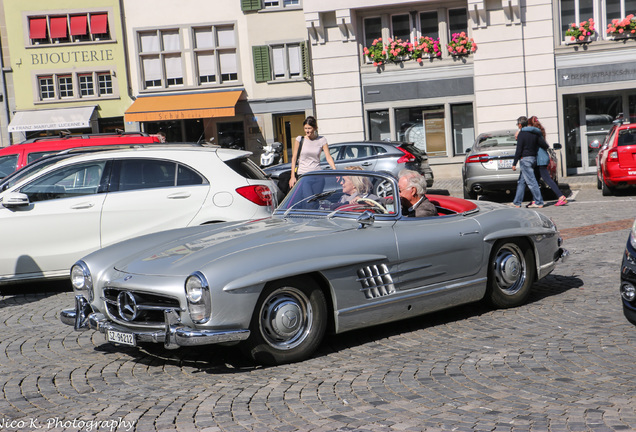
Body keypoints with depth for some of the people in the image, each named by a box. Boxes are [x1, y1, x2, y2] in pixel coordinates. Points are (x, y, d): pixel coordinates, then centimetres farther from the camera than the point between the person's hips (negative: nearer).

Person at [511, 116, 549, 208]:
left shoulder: (521, 134, -11)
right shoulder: (534, 133, 9)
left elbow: (519, 150, -14)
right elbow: (545, 145, 4)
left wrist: (514, 163, -11)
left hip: (525, 159, -8)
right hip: (533, 158, 8)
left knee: (531, 182, -7)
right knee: (521, 181, 13)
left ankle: (539, 202, -8)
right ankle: (517, 202, 16)